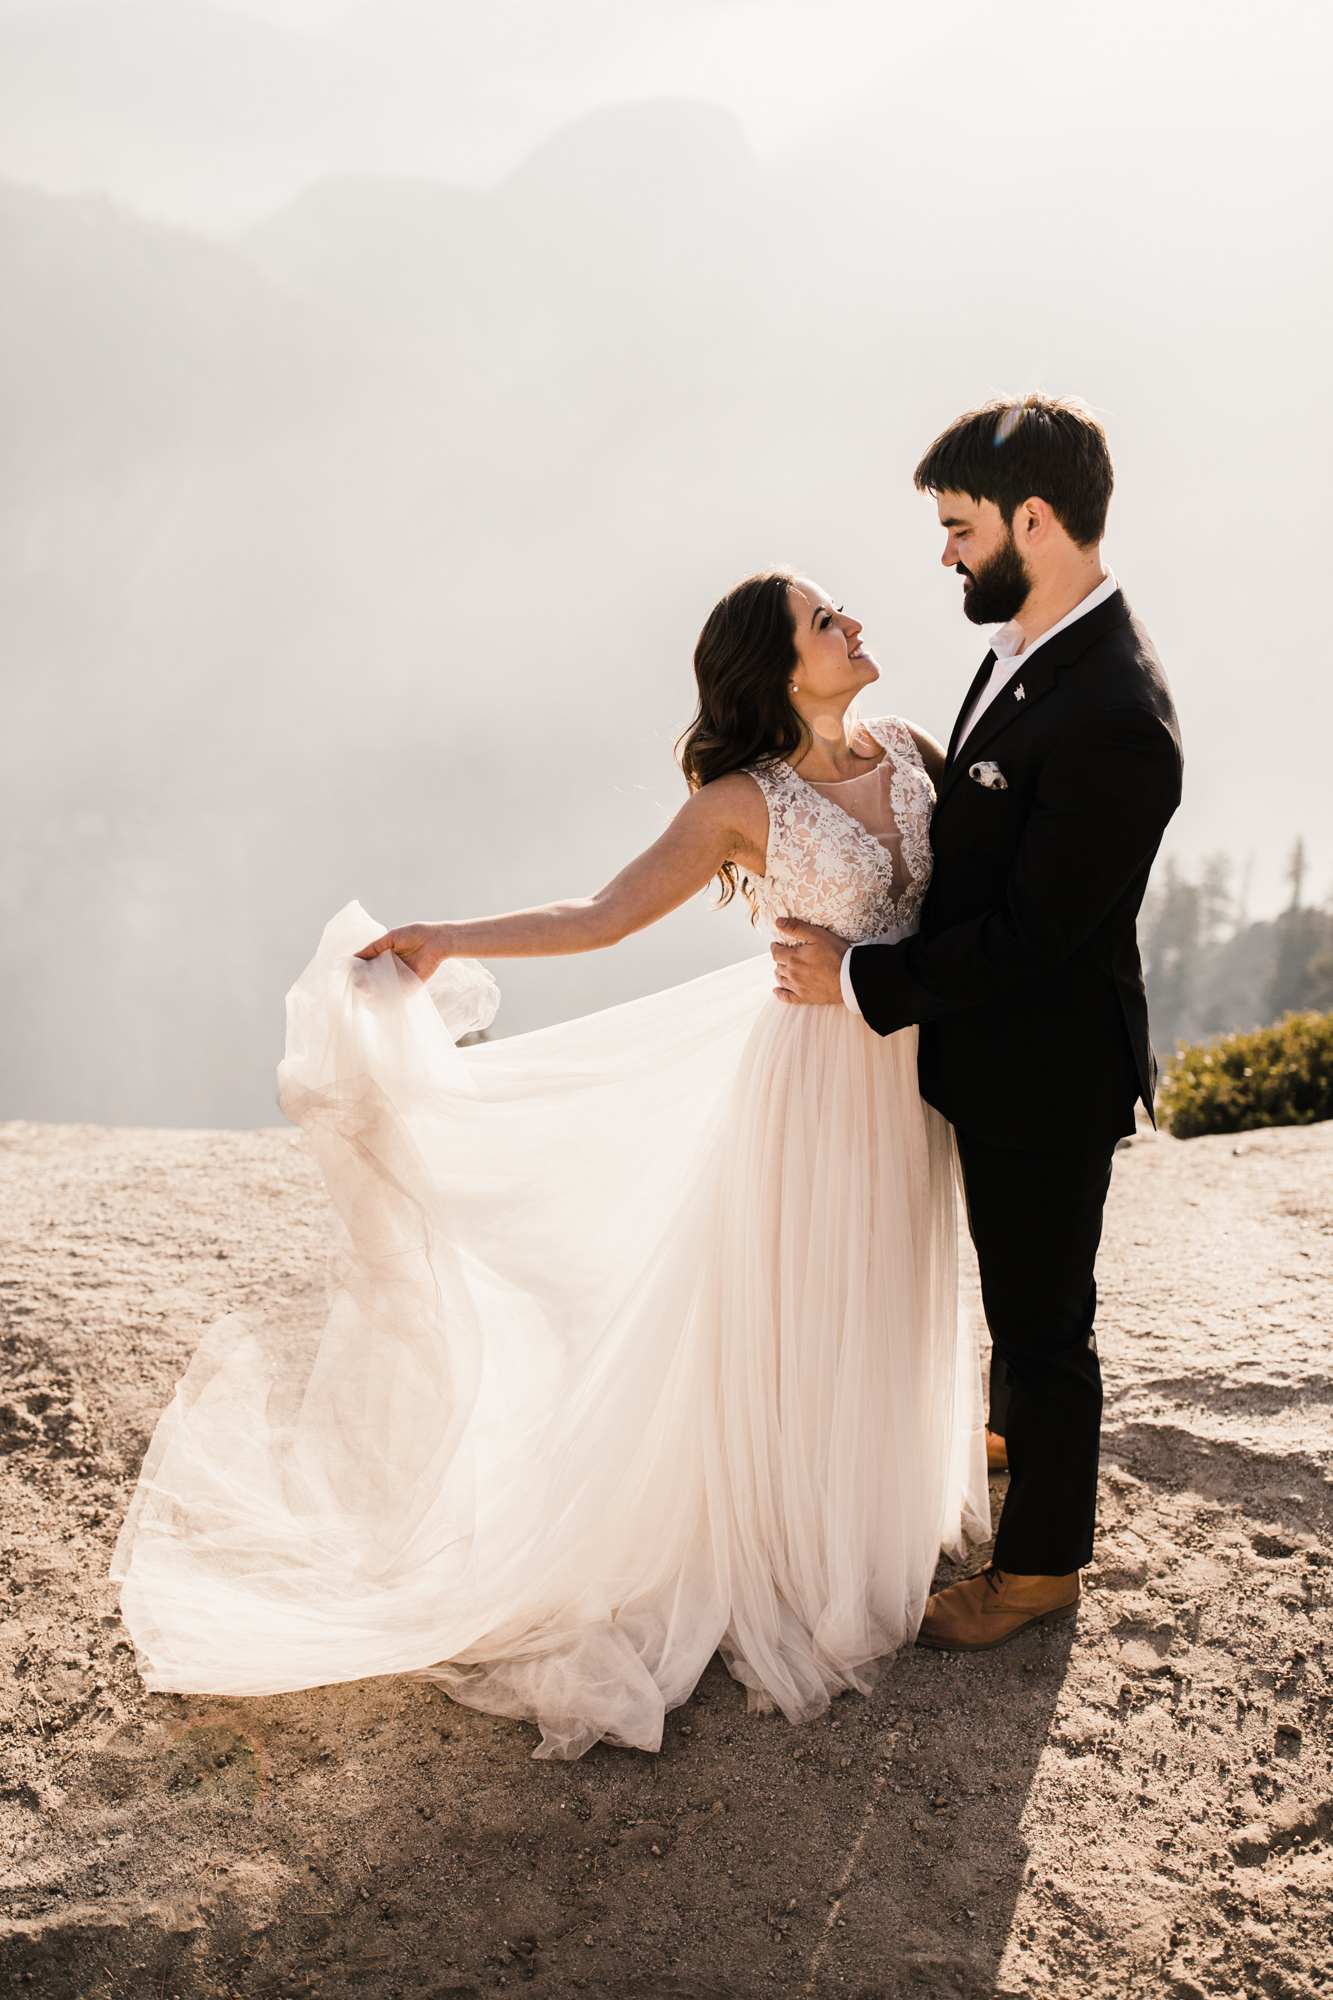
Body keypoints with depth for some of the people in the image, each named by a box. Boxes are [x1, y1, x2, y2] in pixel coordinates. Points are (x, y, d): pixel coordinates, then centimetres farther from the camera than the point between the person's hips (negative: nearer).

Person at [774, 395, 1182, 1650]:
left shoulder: (1113, 720, -32)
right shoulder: (1028, 646, -1)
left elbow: (1029, 934, -28)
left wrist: (860, 980, -21)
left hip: (1046, 1074, -9)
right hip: (997, 1045, 9)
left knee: (1042, 1310, 10)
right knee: (1016, 1279, 31)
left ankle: (1040, 1561, 30)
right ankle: (1019, 1429, 57)